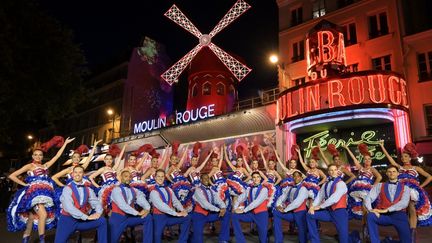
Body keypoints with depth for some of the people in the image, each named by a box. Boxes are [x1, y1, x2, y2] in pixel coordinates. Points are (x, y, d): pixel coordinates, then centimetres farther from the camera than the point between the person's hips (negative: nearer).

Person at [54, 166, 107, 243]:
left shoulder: (88, 189, 7)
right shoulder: (67, 189, -7)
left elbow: (96, 203, 4)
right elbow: (69, 207, -20)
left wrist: (98, 212, -20)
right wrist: (86, 217, -24)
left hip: (82, 220, 3)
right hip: (68, 220, -3)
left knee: (102, 221, -14)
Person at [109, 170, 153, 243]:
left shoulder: (134, 190, 12)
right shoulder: (116, 189, -6)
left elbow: (141, 200, -1)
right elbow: (122, 205, -19)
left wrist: (147, 208, -24)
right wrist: (137, 213, -21)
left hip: (130, 217, 4)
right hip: (118, 218, -4)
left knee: (148, 217, -15)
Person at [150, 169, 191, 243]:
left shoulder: (169, 189, 14)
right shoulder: (153, 191, -8)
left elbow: (175, 201, 6)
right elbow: (160, 205, -19)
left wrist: (182, 210, -15)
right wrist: (176, 213, -23)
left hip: (170, 216, 5)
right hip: (159, 217, -5)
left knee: (187, 218, -8)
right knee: (157, 236, -16)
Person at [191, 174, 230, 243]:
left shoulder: (212, 190, 9)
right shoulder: (198, 190, -12)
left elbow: (218, 200, -3)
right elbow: (205, 204, -22)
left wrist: (223, 208, -25)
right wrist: (218, 210, -26)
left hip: (210, 213, 6)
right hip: (199, 215, -6)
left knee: (227, 214, -10)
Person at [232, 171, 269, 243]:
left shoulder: (264, 189, -6)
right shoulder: (248, 189, 9)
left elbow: (257, 202, -18)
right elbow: (240, 199, 6)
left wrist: (244, 210, -20)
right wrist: (235, 208, -15)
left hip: (261, 214, -4)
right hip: (251, 213, 4)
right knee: (234, 216, -15)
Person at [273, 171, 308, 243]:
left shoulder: (303, 188, -9)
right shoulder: (289, 188, 12)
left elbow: (297, 202, -20)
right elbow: (282, 197, 11)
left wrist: (285, 209, -17)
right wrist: (279, 205, -11)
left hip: (299, 213, -5)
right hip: (290, 213, 6)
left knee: (302, 234, -4)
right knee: (275, 212, -11)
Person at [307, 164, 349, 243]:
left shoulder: (341, 184, -10)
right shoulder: (325, 184, 12)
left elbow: (334, 199, -22)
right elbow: (319, 197, 6)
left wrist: (320, 206, -17)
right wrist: (313, 206, -13)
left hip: (339, 212, -6)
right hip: (328, 211, 6)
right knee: (310, 215, -5)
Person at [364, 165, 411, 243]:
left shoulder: (405, 188, 13)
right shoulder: (379, 186, 14)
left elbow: (404, 203, -5)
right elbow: (368, 199, 2)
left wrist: (386, 210, -18)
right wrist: (371, 210, -20)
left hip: (399, 215, 0)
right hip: (383, 215, 0)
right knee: (370, 216, -31)